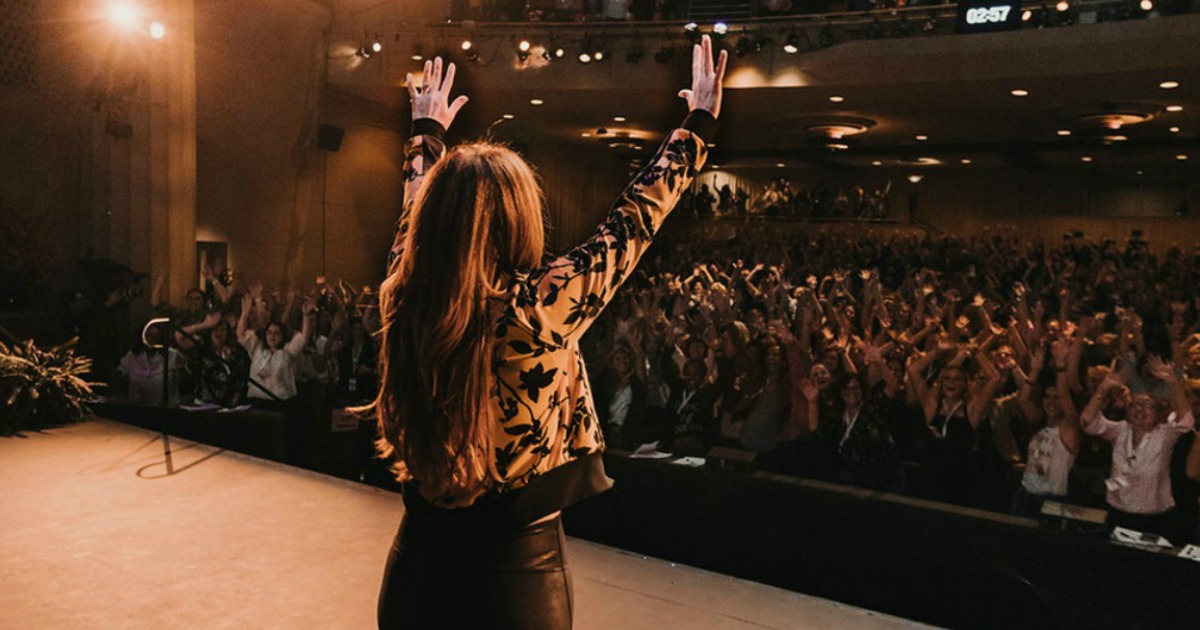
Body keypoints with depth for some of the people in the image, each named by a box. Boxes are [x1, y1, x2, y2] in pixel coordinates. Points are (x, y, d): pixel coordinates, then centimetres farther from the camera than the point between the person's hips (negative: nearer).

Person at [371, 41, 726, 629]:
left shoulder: (401, 300, -11)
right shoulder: (539, 308, -24)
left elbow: (417, 211, 9)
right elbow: (634, 219, -11)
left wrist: (427, 133, 27)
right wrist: (697, 124, 3)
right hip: (516, 577, -4)